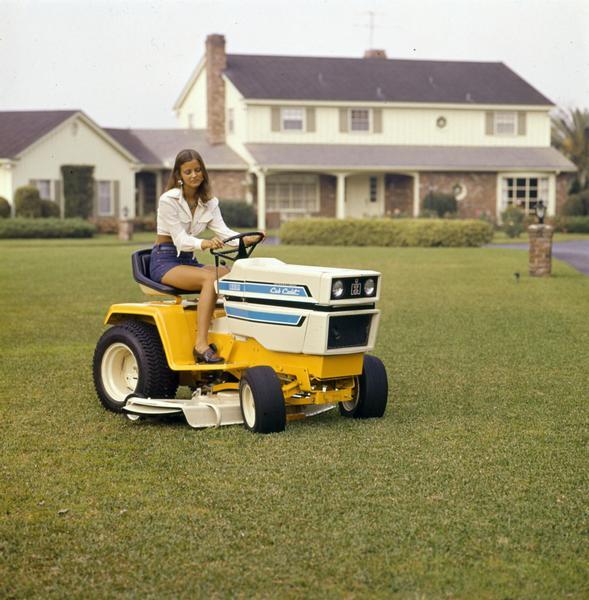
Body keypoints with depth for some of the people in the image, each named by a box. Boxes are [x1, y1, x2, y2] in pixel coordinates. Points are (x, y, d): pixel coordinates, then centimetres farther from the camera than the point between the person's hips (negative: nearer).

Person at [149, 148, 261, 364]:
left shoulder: (209, 202, 9)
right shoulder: (169, 200, -10)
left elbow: (222, 231, -3)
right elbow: (180, 239, -19)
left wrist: (244, 239, -25)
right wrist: (203, 244, -40)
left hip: (188, 261, 6)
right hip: (164, 261, -6)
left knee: (230, 274, -22)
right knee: (211, 277, -33)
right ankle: (201, 345, -39)